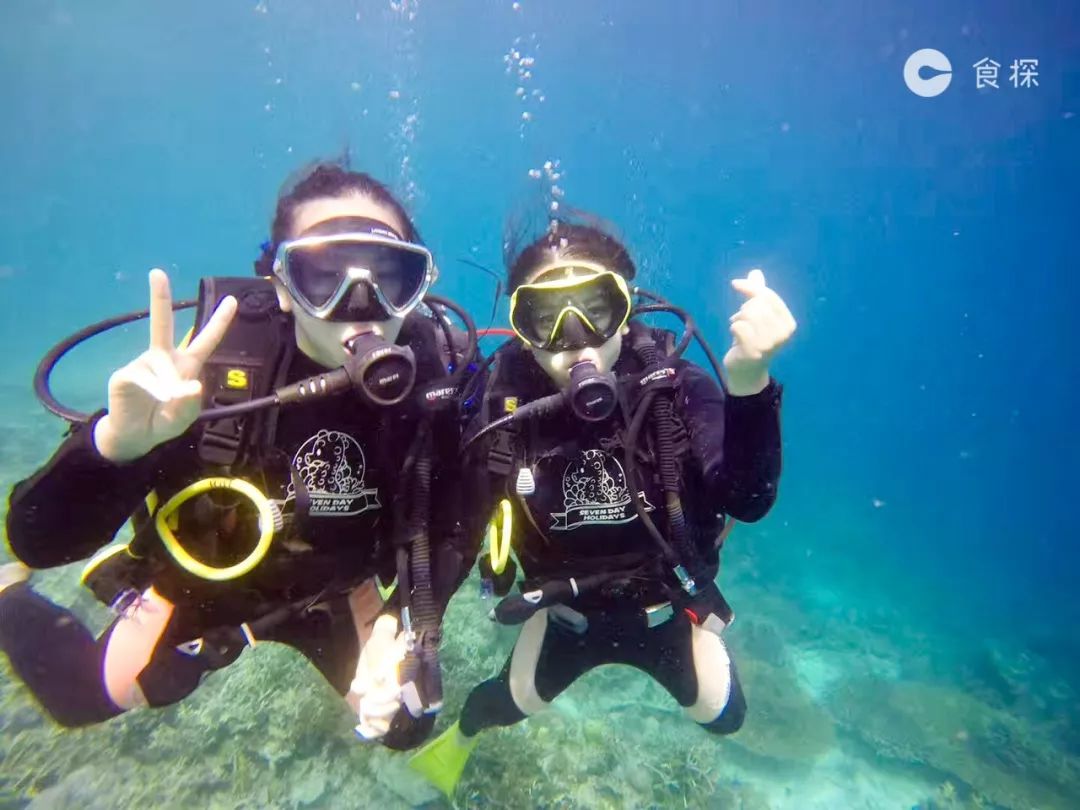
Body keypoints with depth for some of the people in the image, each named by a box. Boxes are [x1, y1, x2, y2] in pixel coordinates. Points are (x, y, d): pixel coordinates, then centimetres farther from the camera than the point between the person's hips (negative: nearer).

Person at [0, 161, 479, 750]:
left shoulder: (437, 375, -28)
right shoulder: (214, 368, -34)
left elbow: (448, 530, -17)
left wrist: (404, 627, -34)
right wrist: (116, 442, -51)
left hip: (330, 586, 2)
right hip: (203, 577, -1)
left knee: (403, 721, 10)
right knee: (87, 699, 16)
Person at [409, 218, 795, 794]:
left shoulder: (673, 385, -28)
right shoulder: (500, 399, -26)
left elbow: (747, 502, -41)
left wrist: (747, 382, -58)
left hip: (665, 602, 0)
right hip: (564, 607, 1)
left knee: (722, 716, 16)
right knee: (513, 703, 21)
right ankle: (461, 736, 60)